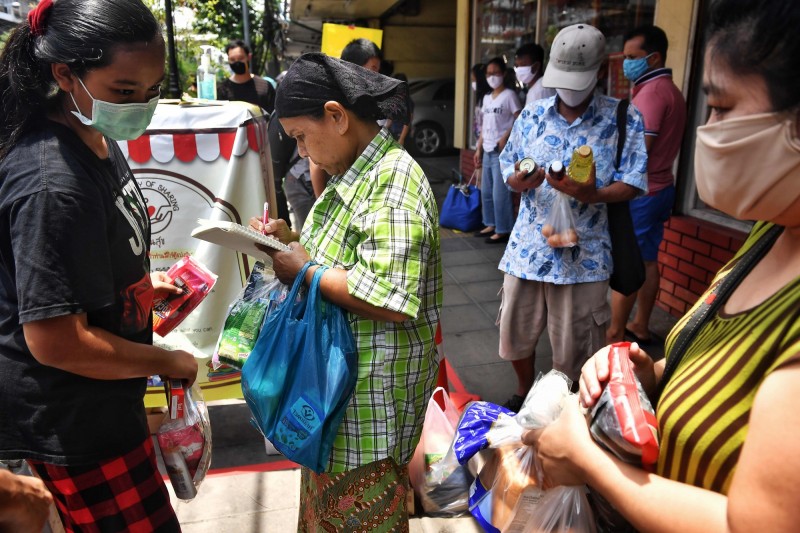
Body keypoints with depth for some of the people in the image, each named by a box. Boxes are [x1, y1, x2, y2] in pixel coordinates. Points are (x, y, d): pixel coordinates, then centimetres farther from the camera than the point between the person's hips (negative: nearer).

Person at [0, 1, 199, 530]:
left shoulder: (99, 142, 1)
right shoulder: (52, 186, -30)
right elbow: (56, 341, -28)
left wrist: (144, 282, 8)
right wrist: (169, 361, -17)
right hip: (67, 419, -9)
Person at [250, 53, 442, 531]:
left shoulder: (393, 182, -23)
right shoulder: (357, 172, 9)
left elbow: (390, 301, -31)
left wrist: (305, 271, -20)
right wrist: (293, 239, 3)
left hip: (373, 390, -9)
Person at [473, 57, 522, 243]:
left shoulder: (509, 95, -5)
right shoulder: (487, 98, 17)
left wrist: (505, 137, -22)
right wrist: (479, 149, 16)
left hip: (501, 151, -8)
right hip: (487, 151, 8)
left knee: (500, 193, -7)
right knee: (486, 192, 12)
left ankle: (503, 230, 0)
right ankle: (491, 224, 25)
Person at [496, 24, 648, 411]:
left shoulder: (624, 118, -4)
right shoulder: (532, 116, 5)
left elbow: (631, 183, -7)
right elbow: (508, 168, 9)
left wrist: (592, 195, -26)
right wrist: (518, 180, -15)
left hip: (583, 253, -3)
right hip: (528, 246, 3)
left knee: (572, 348, 10)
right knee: (515, 332, 16)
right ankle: (524, 391, 44)